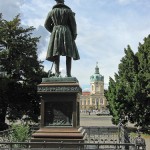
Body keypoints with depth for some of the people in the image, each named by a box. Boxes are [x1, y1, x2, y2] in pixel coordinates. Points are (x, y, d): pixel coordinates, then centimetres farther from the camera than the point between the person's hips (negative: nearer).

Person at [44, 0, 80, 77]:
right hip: (66, 33, -2)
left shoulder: (52, 12, 11)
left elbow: (46, 25, 12)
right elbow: (73, 24, -2)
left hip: (56, 34, 2)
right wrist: (74, 35, 4)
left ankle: (57, 73, -16)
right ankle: (68, 74, -11)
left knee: (56, 53, -4)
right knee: (69, 54, -2)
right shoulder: (68, 11, 5)